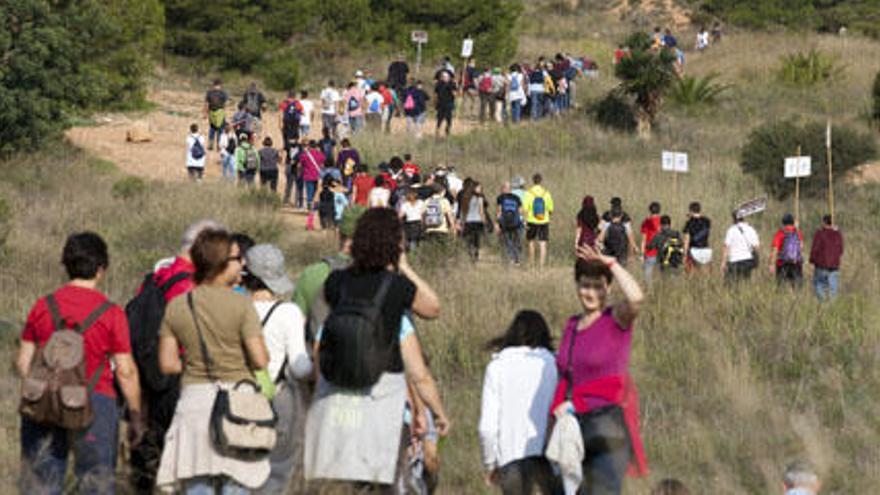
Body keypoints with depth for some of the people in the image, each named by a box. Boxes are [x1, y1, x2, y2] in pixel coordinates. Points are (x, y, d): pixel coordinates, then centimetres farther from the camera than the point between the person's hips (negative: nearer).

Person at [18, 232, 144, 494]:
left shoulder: (43, 307, 3)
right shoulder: (111, 313, -6)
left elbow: (23, 361, 6)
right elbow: (126, 371, -5)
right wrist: (136, 417, 4)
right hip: (95, 401, -3)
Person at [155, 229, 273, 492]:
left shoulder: (176, 307, 3)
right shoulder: (241, 305, -9)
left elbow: (167, 364, 4)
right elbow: (260, 360, -12)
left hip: (194, 399, 3)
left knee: (196, 488, 5)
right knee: (235, 487, 2)